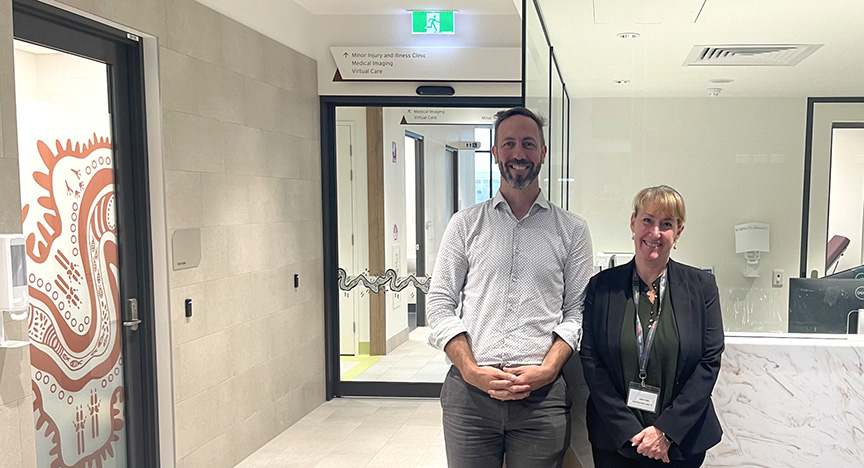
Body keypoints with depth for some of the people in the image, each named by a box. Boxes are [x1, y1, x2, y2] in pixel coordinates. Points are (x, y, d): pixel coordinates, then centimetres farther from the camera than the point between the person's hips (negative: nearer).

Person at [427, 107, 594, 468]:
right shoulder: (466, 224, 7)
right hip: (469, 393, 1)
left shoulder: (572, 230, 7)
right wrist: (471, 371, -7)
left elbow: (576, 312, 4)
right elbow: (440, 303, 4)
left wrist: (546, 370, -10)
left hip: (542, 395, 0)